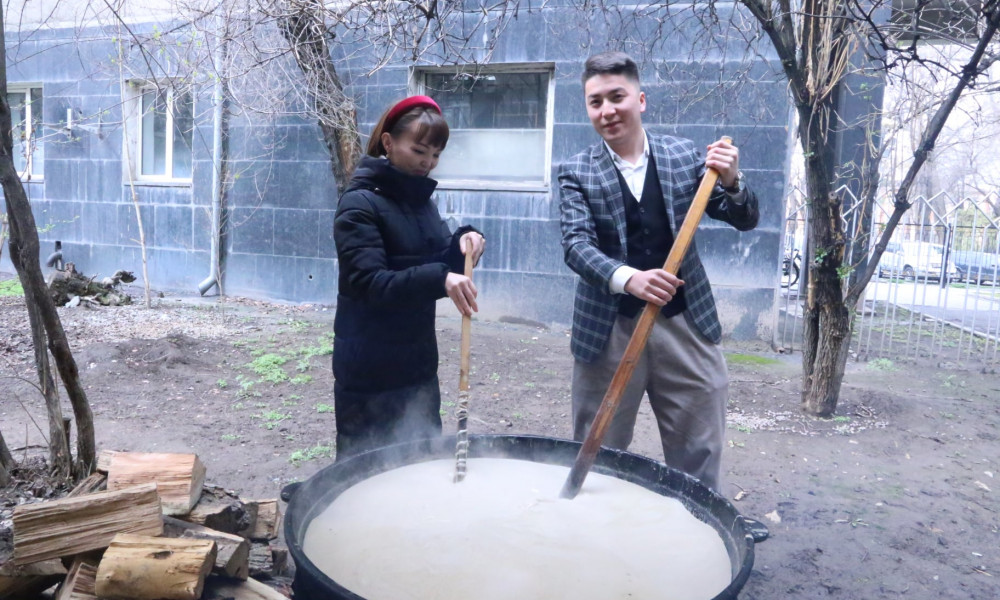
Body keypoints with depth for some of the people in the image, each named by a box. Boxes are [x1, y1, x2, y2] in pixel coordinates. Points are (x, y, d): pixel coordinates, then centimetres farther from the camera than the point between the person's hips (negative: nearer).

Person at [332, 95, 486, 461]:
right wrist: (438, 279, -38)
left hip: (418, 361, 7)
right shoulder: (360, 204, -14)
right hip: (369, 371, -7)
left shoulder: (420, 199, 7)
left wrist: (463, 242, -11)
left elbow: (439, 265, 10)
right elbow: (370, 283, -24)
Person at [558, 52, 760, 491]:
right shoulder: (577, 172, 0)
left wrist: (730, 182, -17)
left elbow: (744, 221, 5)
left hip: (686, 326, 1)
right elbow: (576, 245, -13)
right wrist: (628, 278, -32)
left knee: (699, 458, 10)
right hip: (609, 331, -1)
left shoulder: (685, 155, 4)